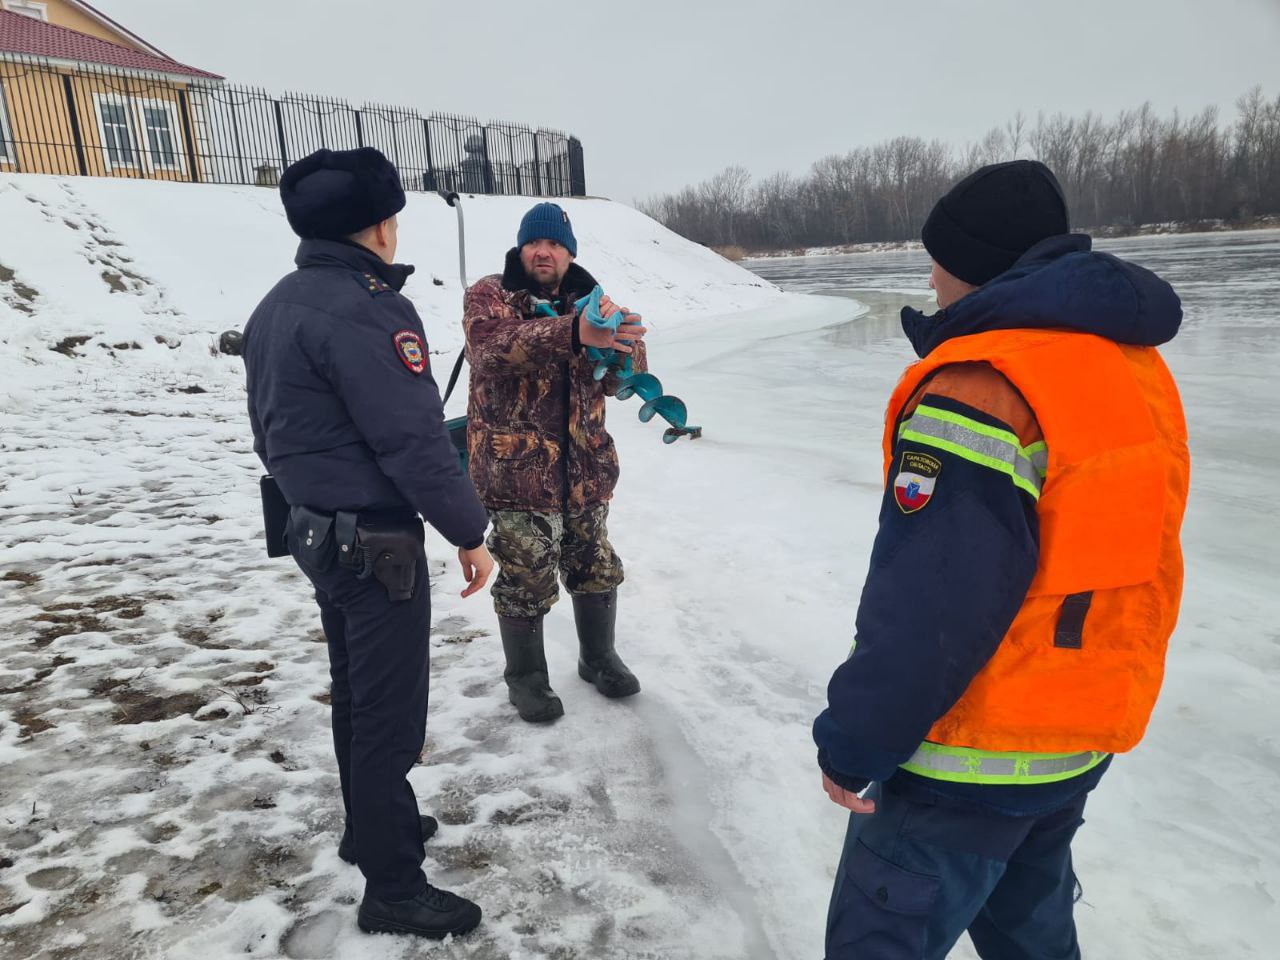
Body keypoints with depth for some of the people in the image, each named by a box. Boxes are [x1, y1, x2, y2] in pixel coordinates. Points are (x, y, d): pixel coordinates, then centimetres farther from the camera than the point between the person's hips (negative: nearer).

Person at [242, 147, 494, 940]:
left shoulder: (276, 308, 9)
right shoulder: (364, 309, -21)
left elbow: (272, 430, 16)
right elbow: (415, 439, -23)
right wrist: (469, 532, -14)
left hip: (320, 531, 10)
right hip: (378, 542, -10)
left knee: (356, 693, 23)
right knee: (390, 712, 2)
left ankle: (372, 825, 41)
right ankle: (394, 888, 17)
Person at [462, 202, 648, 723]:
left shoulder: (587, 301, 10)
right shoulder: (489, 295, -5)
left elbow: (625, 374, 1)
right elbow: (496, 345, -27)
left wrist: (621, 343, -24)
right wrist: (573, 332, -44)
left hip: (586, 469, 5)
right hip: (516, 470, -4)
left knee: (595, 569, 17)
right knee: (526, 580, 5)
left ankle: (598, 658, 40)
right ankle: (526, 677, 28)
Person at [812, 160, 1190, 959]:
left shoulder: (978, 387, -24)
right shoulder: (1134, 367, 6)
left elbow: (927, 605, -27)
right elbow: (1110, 554, 13)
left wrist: (853, 743, -15)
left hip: (973, 755, -9)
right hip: (1085, 737, 9)